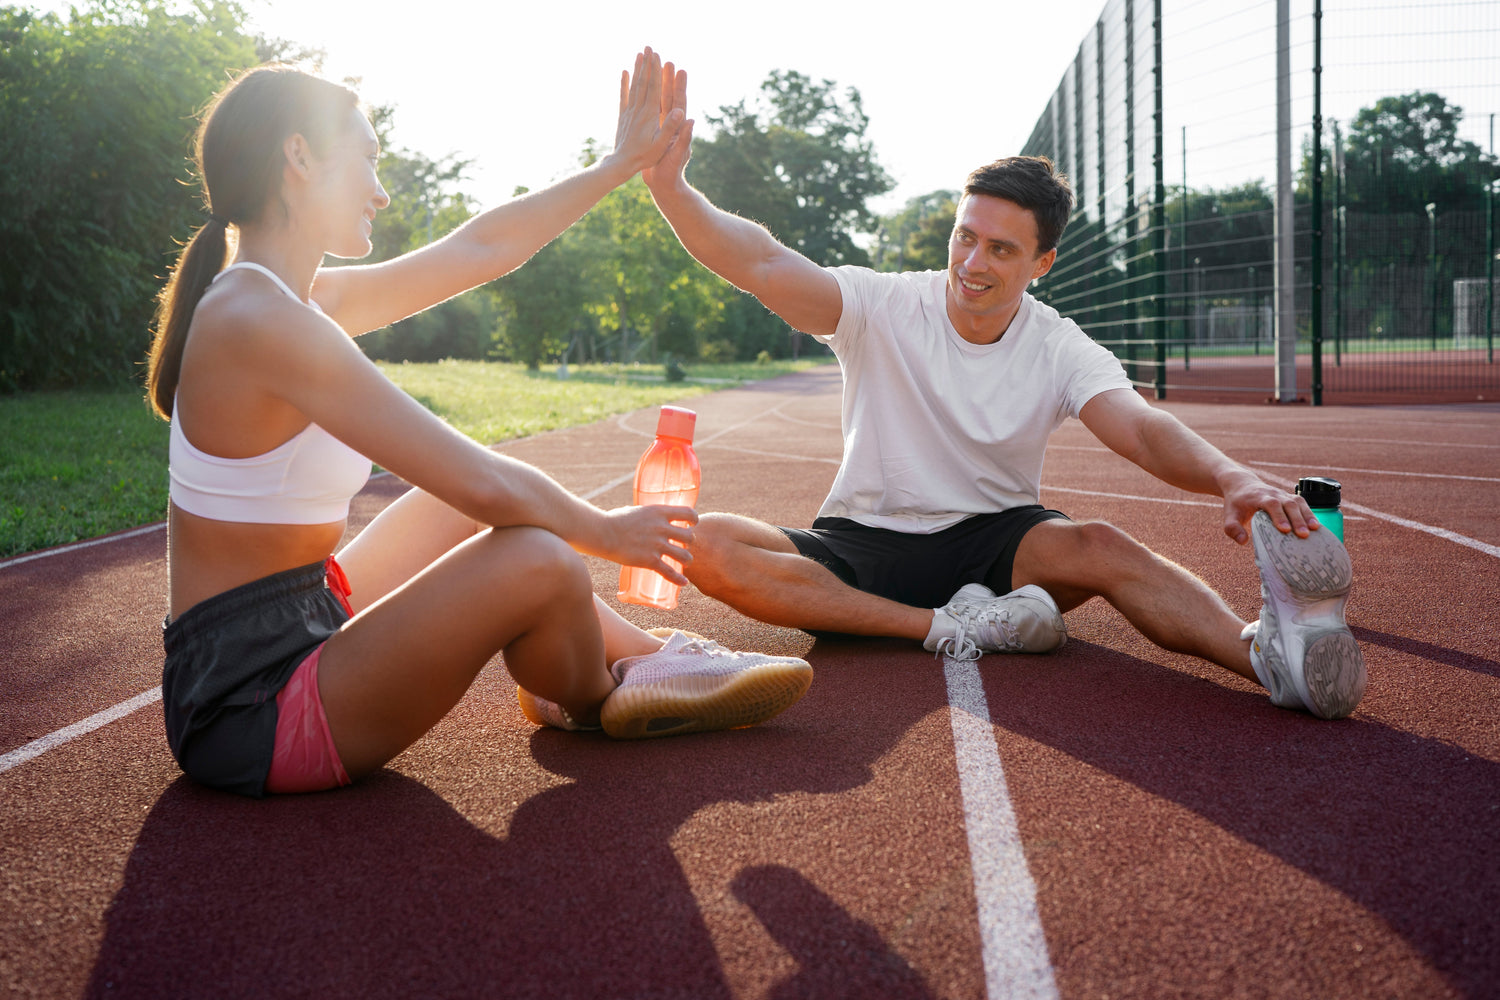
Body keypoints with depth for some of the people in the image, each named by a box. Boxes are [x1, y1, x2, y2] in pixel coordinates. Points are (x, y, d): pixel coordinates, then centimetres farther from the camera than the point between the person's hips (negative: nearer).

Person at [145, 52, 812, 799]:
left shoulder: (301, 301, 5)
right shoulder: (262, 320, -24)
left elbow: (480, 247, 13)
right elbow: (488, 486, -24)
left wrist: (620, 164, 18)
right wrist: (603, 531, -6)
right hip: (250, 711, -10)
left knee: (463, 500, 19)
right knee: (537, 562, -21)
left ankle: (645, 653, 21)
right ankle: (599, 702, 12)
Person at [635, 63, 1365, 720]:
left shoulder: (1061, 351, -5)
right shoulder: (881, 308, -8)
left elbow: (1141, 429, -23)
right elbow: (762, 265, -22)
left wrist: (1231, 478, -45)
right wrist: (670, 184, -39)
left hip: (992, 544, 0)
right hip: (860, 547, 1)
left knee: (1099, 547, -33)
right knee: (706, 545, -29)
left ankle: (1269, 648, -57)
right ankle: (950, 627, -34)